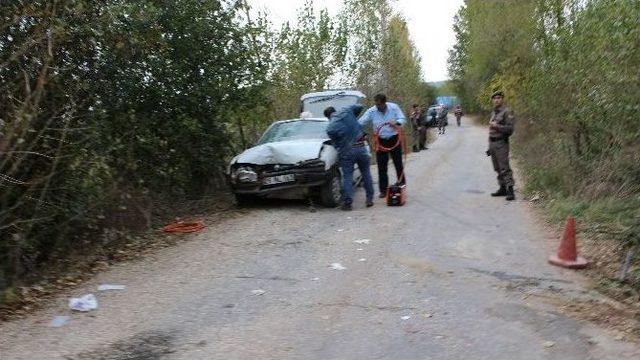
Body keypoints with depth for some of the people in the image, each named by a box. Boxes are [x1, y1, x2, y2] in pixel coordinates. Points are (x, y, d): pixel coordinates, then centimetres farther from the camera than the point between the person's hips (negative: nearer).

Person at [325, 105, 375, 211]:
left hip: (346, 152, -2)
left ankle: (347, 203, 1)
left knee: (347, 177, 5)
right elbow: (359, 107, 16)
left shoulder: (330, 128, -3)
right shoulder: (346, 111, 1)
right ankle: (369, 199, 16)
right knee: (366, 174, 13)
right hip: (361, 148, 2)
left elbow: (336, 144, 2)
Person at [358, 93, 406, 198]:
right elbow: (360, 123, -11)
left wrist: (396, 122, -24)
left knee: (398, 164, 7)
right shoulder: (371, 111, -9)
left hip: (394, 139, 0)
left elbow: (402, 119, -3)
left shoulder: (394, 107, -8)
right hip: (381, 141, 0)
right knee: (382, 167, 0)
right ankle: (383, 190, 8)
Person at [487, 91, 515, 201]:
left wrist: (496, 126, -19)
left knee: (505, 168, -12)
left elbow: (510, 129, -15)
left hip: (501, 143, -8)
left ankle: (510, 190, -13)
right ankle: (502, 188, 18)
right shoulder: (493, 113, 18)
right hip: (492, 143, 8)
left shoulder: (507, 112, -8)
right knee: (497, 168, 11)